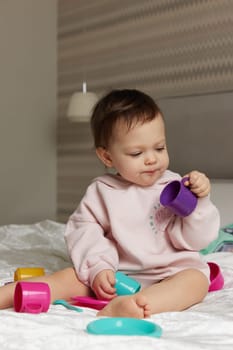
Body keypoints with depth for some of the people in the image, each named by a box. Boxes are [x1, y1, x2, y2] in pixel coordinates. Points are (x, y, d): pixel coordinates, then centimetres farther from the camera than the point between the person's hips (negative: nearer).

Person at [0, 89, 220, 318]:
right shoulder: (101, 191, 4)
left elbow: (194, 240, -1)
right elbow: (83, 230, -1)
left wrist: (199, 201, -16)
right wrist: (98, 267, -16)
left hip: (169, 273, -1)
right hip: (115, 274, 2)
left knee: (196, 279, -30)